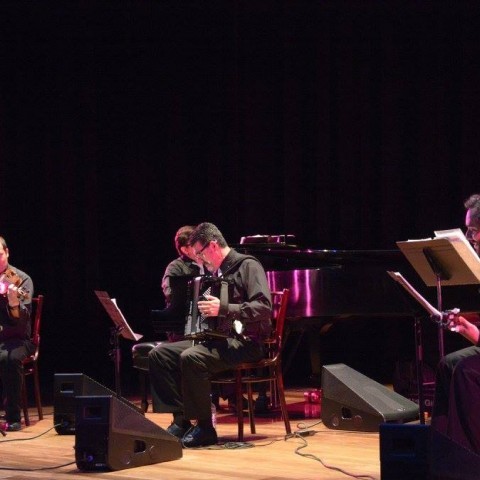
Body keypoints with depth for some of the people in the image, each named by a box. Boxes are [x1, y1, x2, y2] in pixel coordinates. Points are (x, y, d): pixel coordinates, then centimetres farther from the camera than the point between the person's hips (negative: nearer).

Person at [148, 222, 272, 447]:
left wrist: (223, 309, -30)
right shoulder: (217, 272, 20)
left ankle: (204, 428, -22)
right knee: (159, 354, -5)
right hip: (217, 338, 9)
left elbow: (264, 308, -22)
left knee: (192, 358, -33)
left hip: (245, 342, -9)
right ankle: (181, 420, -7)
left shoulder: (247, 266, -7)